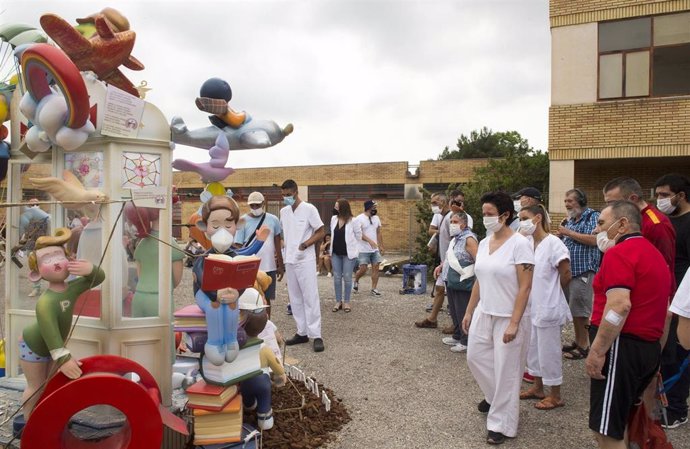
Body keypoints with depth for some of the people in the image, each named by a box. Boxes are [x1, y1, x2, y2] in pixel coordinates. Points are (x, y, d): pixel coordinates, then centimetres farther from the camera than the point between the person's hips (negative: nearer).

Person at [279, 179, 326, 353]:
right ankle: (302, 332, 19)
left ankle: (316, 335, 0)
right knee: (295, 298, 10)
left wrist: (304, 245, -17)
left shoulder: (309, 209, -7)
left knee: (310, 298, -4)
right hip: (289, 260, 6)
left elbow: (320, 232, -6)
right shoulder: (283, 212, 10)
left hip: (305, 260, -6)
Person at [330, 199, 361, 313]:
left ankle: (346, 302, 12)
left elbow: (358, 236, -3)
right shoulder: (333, 219, 3)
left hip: (348, 253, -5)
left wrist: (351, 247, 6)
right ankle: (338, 301, 15)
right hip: (335, 253, 5)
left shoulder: (353, 221, -12)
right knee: (337, 277, 6)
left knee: (347, 277, 1)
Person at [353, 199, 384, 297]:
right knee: (363, 269, -6)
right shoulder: (359, 218, -10)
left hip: (375, 249, 6)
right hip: (363, 250, -6)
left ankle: (374, 289, 7)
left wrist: (381, 246, 12)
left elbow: (379, 233, 15)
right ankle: (356, 281, 24)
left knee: (376, 268, 0)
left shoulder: (376, 218, 10)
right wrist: (370, 241, -29)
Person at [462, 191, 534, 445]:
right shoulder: (484, 243, 5)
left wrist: (514, 323, -21)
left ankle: (502, 424, 22)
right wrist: (469, 312, 13)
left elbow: (525, 287, -18)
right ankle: (495, 396, 44)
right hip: (483, 314, 7)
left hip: (508, 318, -7)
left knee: (506, 371, 4)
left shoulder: (520, 244, -16)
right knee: (475, 358, 16)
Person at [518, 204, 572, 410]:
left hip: (548, 307, -7)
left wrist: (551, 293, 3)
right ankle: (538, 387, 35)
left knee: (549, 351, 4)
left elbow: (566, 276, -9)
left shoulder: (553, 243, -17)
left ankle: (555, 396, 20)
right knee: (533, 347, 18)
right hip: (531, 306, 7)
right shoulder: (526, 242, 3)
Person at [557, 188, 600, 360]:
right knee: (573, 309, 13)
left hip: (583, 270, -8)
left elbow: (593, 239, -21)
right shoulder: (570, 220, 17)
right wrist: (561, 234, 4)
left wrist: (569, 232, -16)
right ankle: (577, 341, 24)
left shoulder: (592, 216, -6)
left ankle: (583, 346, 7)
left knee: (581, 310, -2)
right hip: (568, 270, 8)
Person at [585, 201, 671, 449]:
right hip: (649, 348, 10)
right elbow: (663, 307, 21)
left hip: (622, 345, -10)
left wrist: (596, 351, -22)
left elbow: (619, 306, -25)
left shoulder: (619, 253, -14)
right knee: (618, 423, 22)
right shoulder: (654, 253, 18)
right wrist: (654, 349, 24)